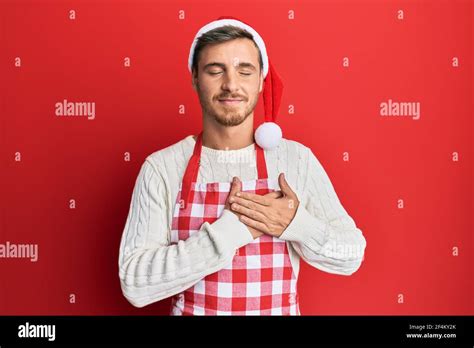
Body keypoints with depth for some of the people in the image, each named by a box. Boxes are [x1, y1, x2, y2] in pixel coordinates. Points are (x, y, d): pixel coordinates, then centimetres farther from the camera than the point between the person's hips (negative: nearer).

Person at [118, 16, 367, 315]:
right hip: (194, 310, -1)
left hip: (281, 310, 1)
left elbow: (351, 257, -4)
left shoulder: (298, 159, -9)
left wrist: (297, 225, -22)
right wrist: (230, 230, -26)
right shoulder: (161, 168, -13)